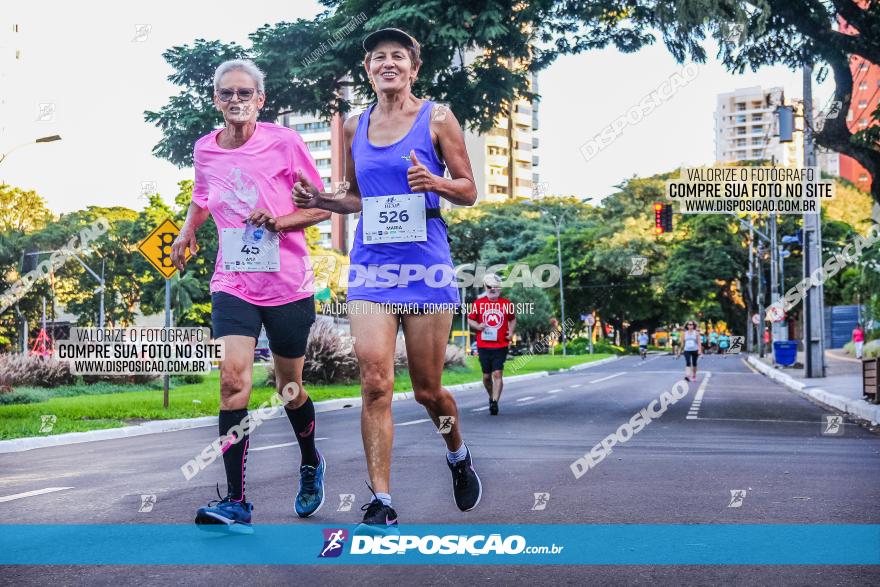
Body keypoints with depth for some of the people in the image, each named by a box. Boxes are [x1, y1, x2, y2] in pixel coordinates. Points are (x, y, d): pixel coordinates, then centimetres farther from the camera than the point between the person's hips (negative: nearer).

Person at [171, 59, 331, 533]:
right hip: (232, 284, 2)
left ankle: (311, 464, 40)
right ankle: (235, 503, -13)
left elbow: (321, 208, -3)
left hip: (287, 285, -2)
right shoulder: (205, 150, 4)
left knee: (289, 387, 11)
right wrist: (187, 231, 9)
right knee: (233, 378, -16)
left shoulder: (284, 142, -8)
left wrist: (279, 221, -19)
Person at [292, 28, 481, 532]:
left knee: (427, 389, 6)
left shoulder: (437, 118, 0)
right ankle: (382, 506, -5)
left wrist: (435, 182, -19)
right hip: (371, 264, 3)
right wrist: (320, 200, 2)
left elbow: (469, 191, 1)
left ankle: (458, 455, 39)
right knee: (375, 383, -11)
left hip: (426, 264, -3)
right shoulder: (355, 127, 12)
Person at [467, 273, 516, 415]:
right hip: (483, 346, 1)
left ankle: (495, 402, -12)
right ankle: (492, 397, 33)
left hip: (501, 346, -1)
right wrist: (477, 326, -11)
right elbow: (470, 319, 10)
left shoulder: (506, 304, 5)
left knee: (498, 374, -11)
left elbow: (512, 319, 18)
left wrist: (511, 331, 0)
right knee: (486, 376, 8)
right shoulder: (478, 303, 3)